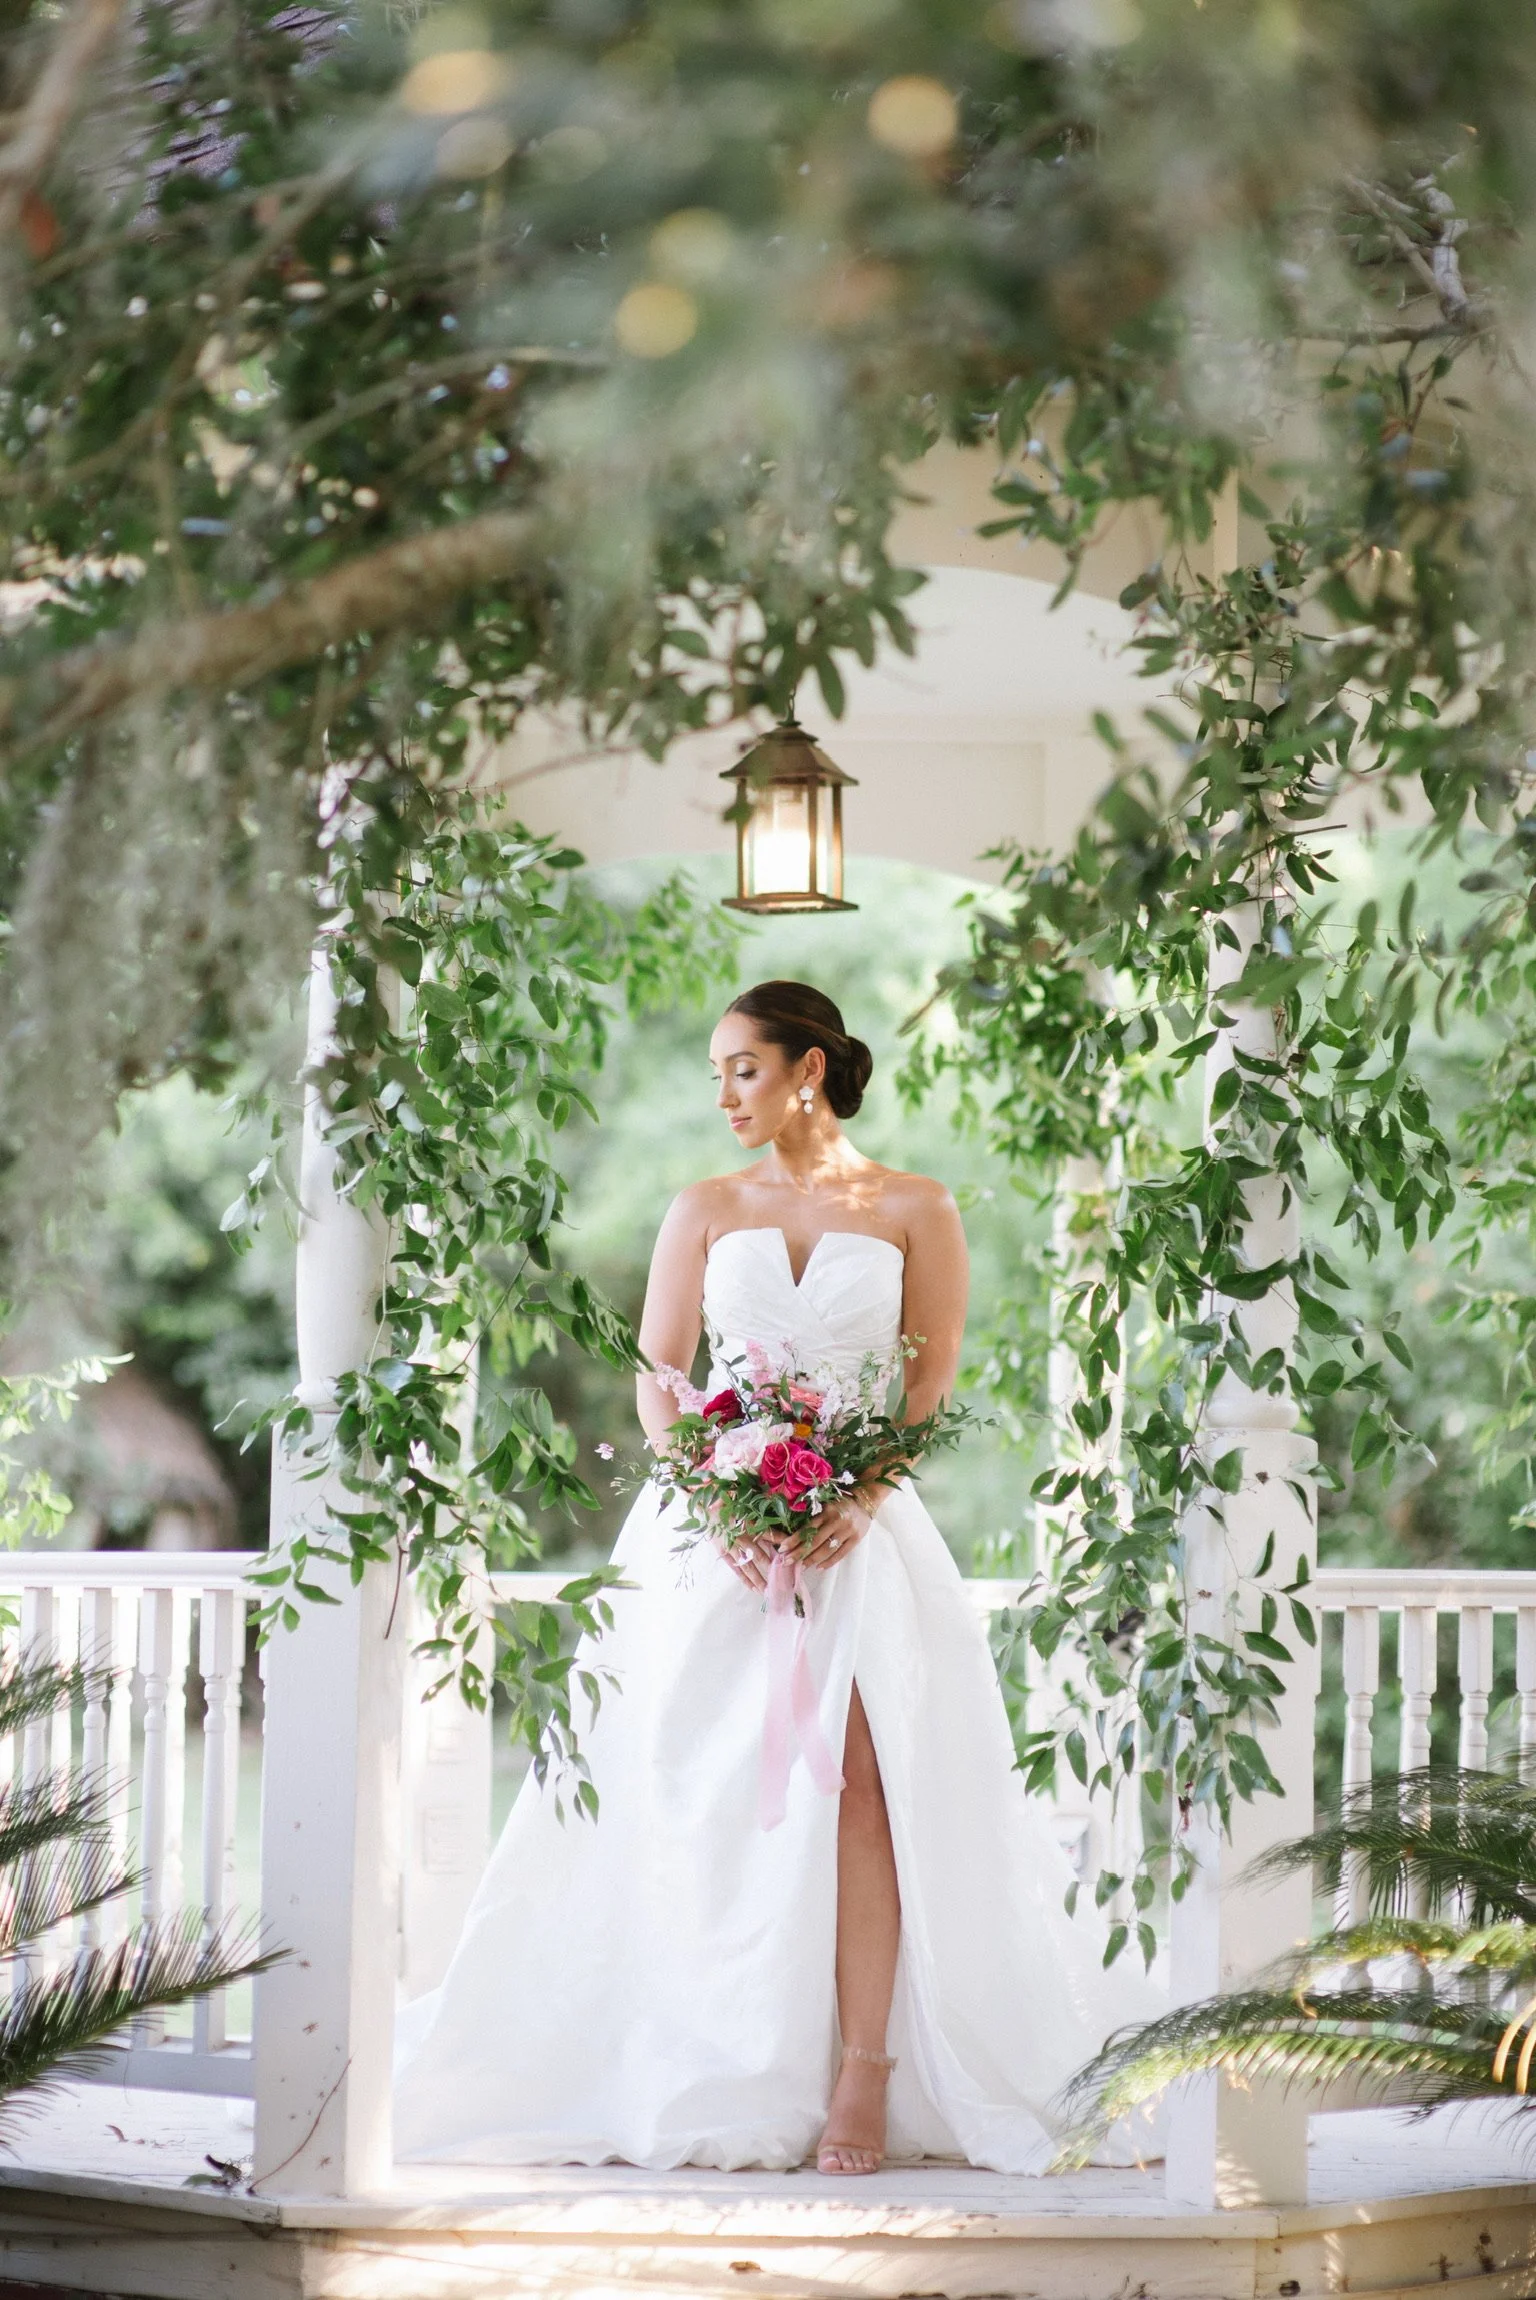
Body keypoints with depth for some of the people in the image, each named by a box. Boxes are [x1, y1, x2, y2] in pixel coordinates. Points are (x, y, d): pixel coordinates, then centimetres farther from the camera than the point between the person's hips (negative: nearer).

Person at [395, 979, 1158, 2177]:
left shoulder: (914, 1210, 6)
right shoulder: (706, 1210, 12)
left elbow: (933, 1379, 1)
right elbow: (657, 1375, 6)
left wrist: (858, 1500, -14)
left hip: (860, 1528, -2)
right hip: (713, 1529, 2)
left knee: (852, 1779, -15)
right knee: (703, 1796, -3)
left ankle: (862, 2079, -14)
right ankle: (708, 2081, 4)